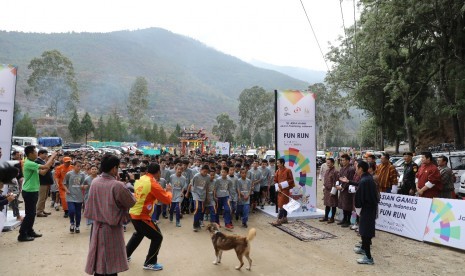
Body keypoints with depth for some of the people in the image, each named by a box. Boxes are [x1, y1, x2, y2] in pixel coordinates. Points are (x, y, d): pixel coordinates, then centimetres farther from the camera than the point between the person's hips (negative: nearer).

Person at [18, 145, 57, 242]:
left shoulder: (32, 163, 10)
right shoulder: (29, 164, -21)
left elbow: (42, 172, 12)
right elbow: (45, 166, -28)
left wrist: (51, 163, 2)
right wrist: (52, 156, -15)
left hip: (33, 191, 10)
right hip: (29, 192, -10)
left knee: (32, 213, 17)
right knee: (29, 214, -3)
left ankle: (30, 231, 27)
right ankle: (22, 235, 5)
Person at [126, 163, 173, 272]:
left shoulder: (141, 179, 3)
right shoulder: (153, 184, -20)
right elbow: (167, 199, -15)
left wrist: (163, 191, 13)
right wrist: (168, 191, 4)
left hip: (133, 213, 9)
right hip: (142, 217, -8)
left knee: (139, 234, 32)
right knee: (157, 237, 5)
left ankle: (125, 254, 42)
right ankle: (150, 263, 12)